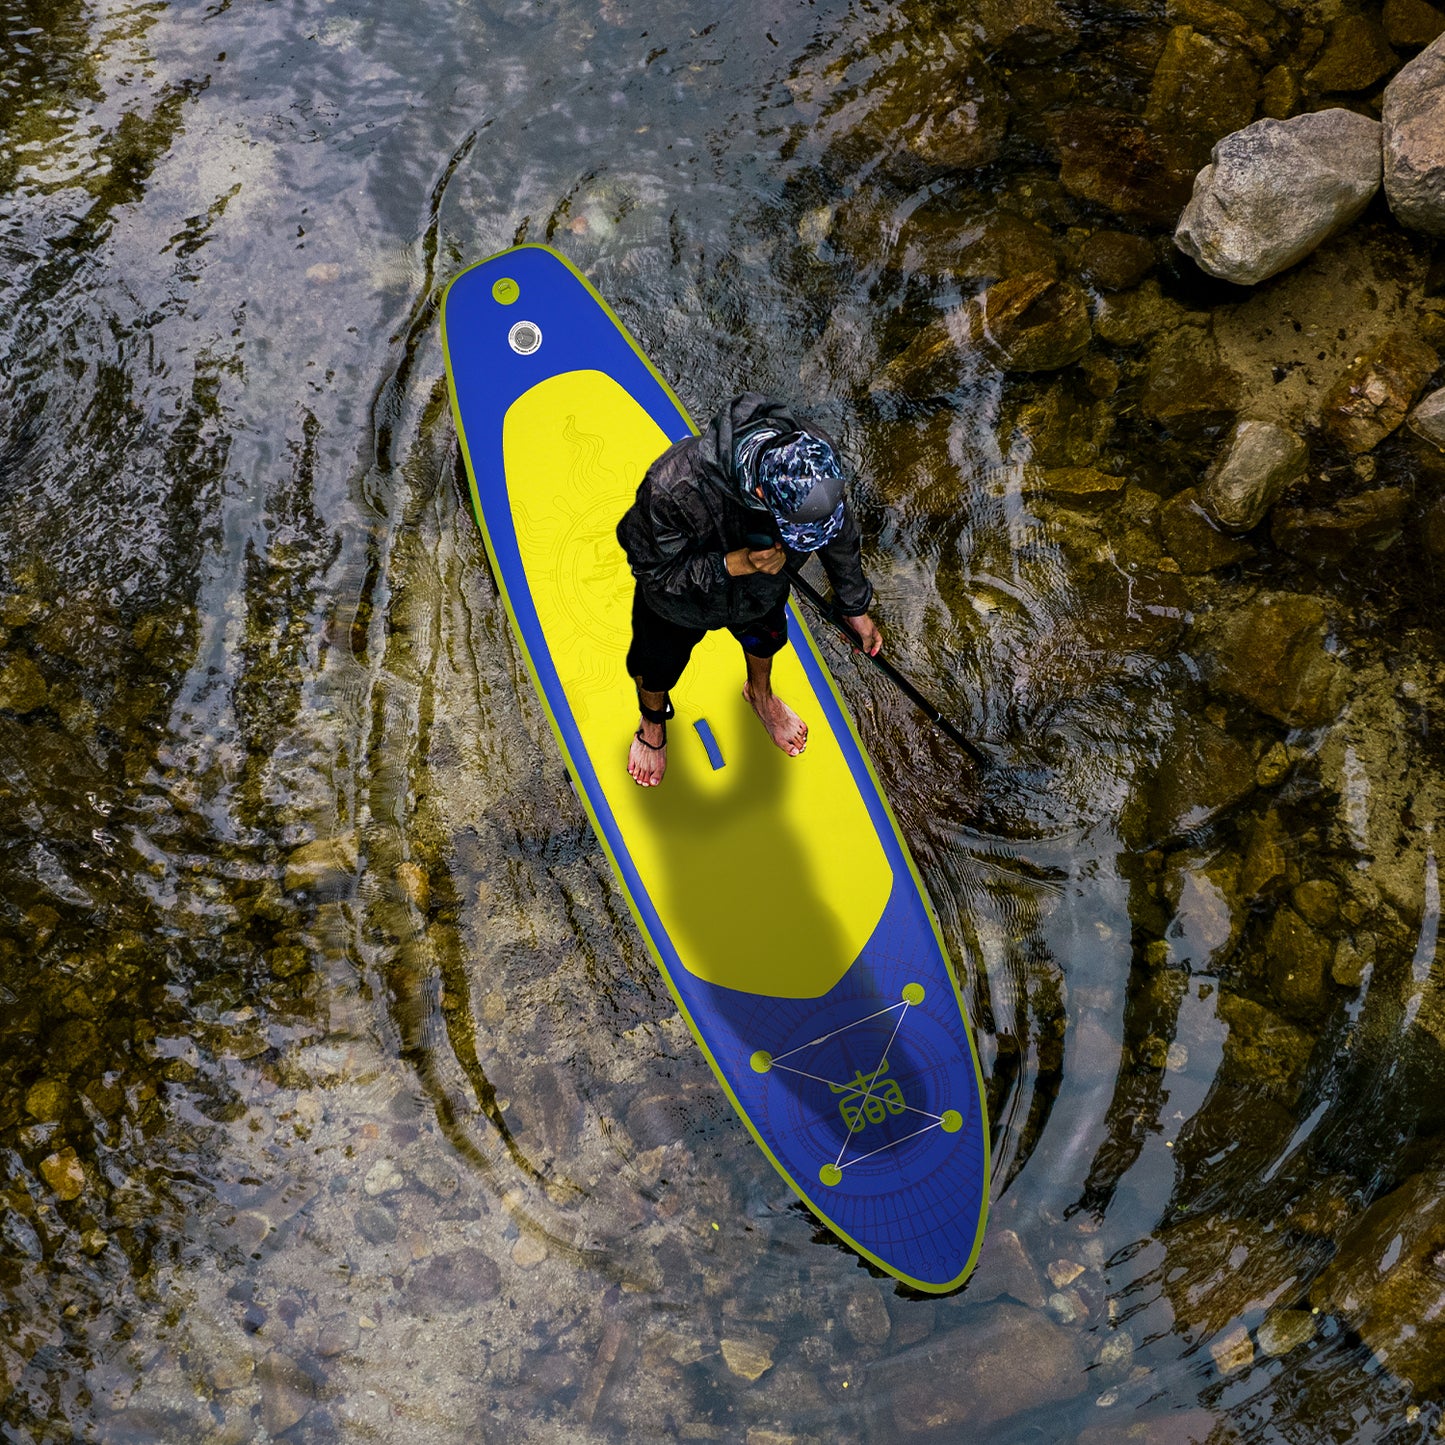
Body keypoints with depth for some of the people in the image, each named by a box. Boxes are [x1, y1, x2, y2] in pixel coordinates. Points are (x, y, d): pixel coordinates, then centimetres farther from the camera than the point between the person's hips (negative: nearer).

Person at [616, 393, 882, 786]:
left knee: (766, 638, 33)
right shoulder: (671, 488, -48)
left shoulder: (814, 457, -34)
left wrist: (856, 608, 1)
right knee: (659, 668, 25)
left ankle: (761, 695, 71)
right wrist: (734, 564, -44)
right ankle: (653, 722, 63)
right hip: (681, 597, -3)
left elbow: (839, 534, -13)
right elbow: (652, 568, -30)